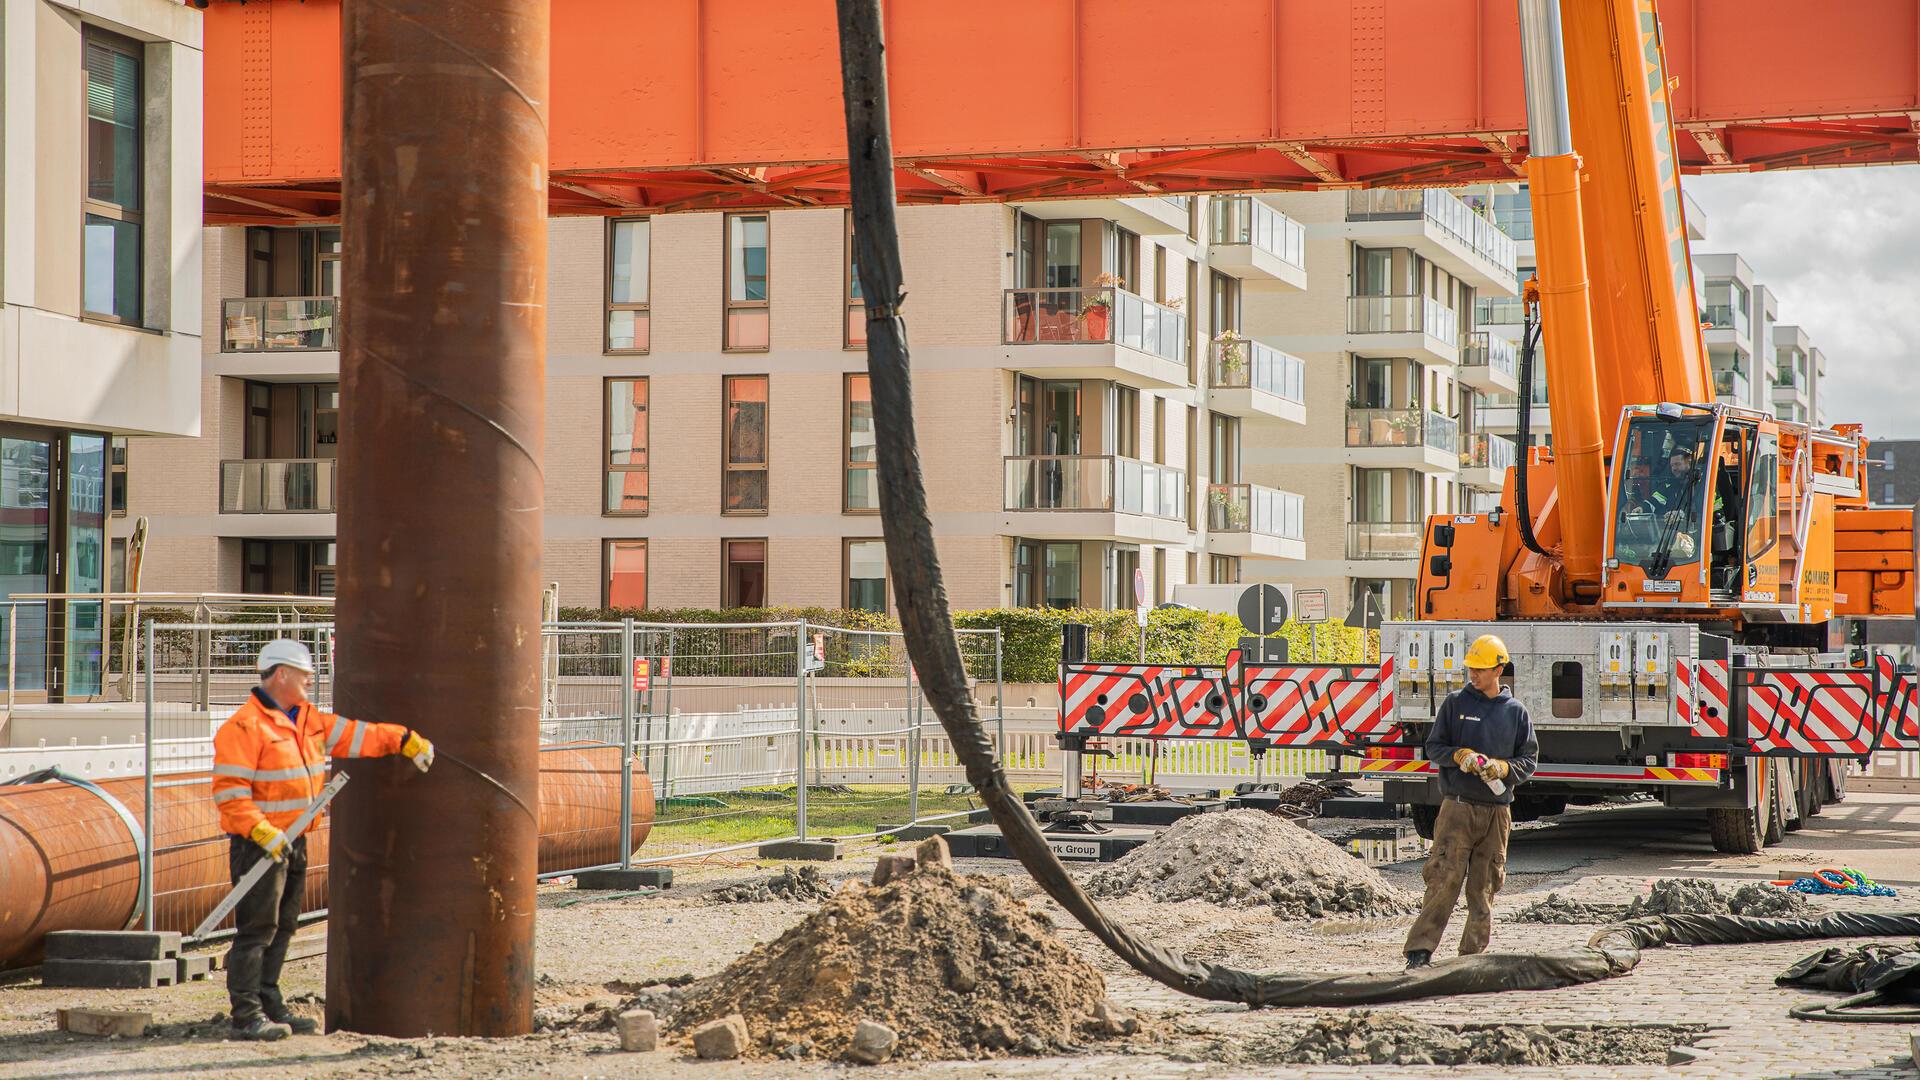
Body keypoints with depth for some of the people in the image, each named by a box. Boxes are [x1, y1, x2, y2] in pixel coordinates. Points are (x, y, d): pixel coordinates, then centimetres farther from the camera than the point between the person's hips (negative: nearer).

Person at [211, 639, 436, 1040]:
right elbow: (229, 791, -19)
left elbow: (353, 735, 19)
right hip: (259, 842, -9)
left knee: (282, 927, 13)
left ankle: (269, 1003, 21)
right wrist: (263, 832, -26)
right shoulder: (245, 726, -15)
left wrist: (404, 740, 12)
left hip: (293, 839, 9)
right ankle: (246, 1015, -4)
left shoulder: (307, 718, 13)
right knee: (256, 928, -7)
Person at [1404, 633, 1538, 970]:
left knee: (1484, 886, 4)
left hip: (1497, 812, 2)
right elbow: (1433, 747, 8)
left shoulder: (1516, 712, 9)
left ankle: (1473, 955, 11)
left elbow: (1528, 760, 11)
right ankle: (1419, 952, -15)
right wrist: (1459, 756, -12)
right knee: (1444, 879, -13)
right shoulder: (1455, 703, 7)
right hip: (1458, 806, -2)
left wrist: (1502, 768, -9)